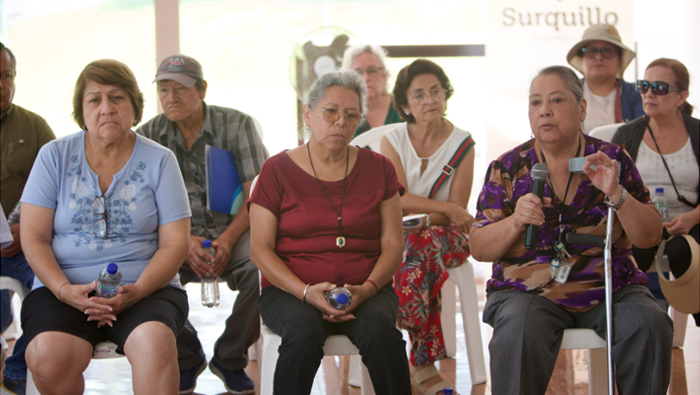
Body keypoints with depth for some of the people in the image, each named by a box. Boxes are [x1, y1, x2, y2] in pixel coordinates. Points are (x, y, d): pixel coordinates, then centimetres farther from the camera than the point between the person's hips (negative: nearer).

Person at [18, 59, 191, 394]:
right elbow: (33, 238, 3)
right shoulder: (54, 156, 9)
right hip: (62, 289, 1)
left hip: (144, 288, 0)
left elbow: (174, 243, 2)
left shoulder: (159, 161, 7)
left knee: (154, 340, -36)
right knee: (48, 357, -31)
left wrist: (136, 291, -16)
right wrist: (65, 290, -15)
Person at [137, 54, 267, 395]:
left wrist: (228, 239, -21)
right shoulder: (148, 135, 5)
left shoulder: (238, 125, 0)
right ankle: (186, 357, -2)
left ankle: (229, 359, -5)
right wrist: (184, 241, -18)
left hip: (233, 229, -1)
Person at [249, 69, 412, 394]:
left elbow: (393, 244, 7)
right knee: (304, 333, -35)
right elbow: (261, 250, -1)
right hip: (290, 290, -1)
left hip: (365, 291, 2)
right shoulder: (278, 170, 5)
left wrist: (367, 289, -13)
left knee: (380, 329, -32)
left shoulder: (378, 169, 11)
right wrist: (306, 292, -16)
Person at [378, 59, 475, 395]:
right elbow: (396, 199, -8)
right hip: (399, 233, 2)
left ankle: (421, 364, -31)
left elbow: (456, 212, -3)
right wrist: (446, 208, -19)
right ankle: (425, 364, -30)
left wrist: (422, 218, -20)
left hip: (444, 233, -1)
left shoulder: (462, 145, 2)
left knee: (416, 250, -35)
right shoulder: (393, 139, 4)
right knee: (414, 258, -34)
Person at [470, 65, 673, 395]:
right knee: (518, 333, -33)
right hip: (528, 291, -1)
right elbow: (478, 249, 3)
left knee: (650, 326, -27)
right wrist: (515, 222, -16)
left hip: (610, 289, 2)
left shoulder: (613, 159, 7)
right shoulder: (508, 168, 5)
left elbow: (650, 238, 3)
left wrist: (616, 194, -14)